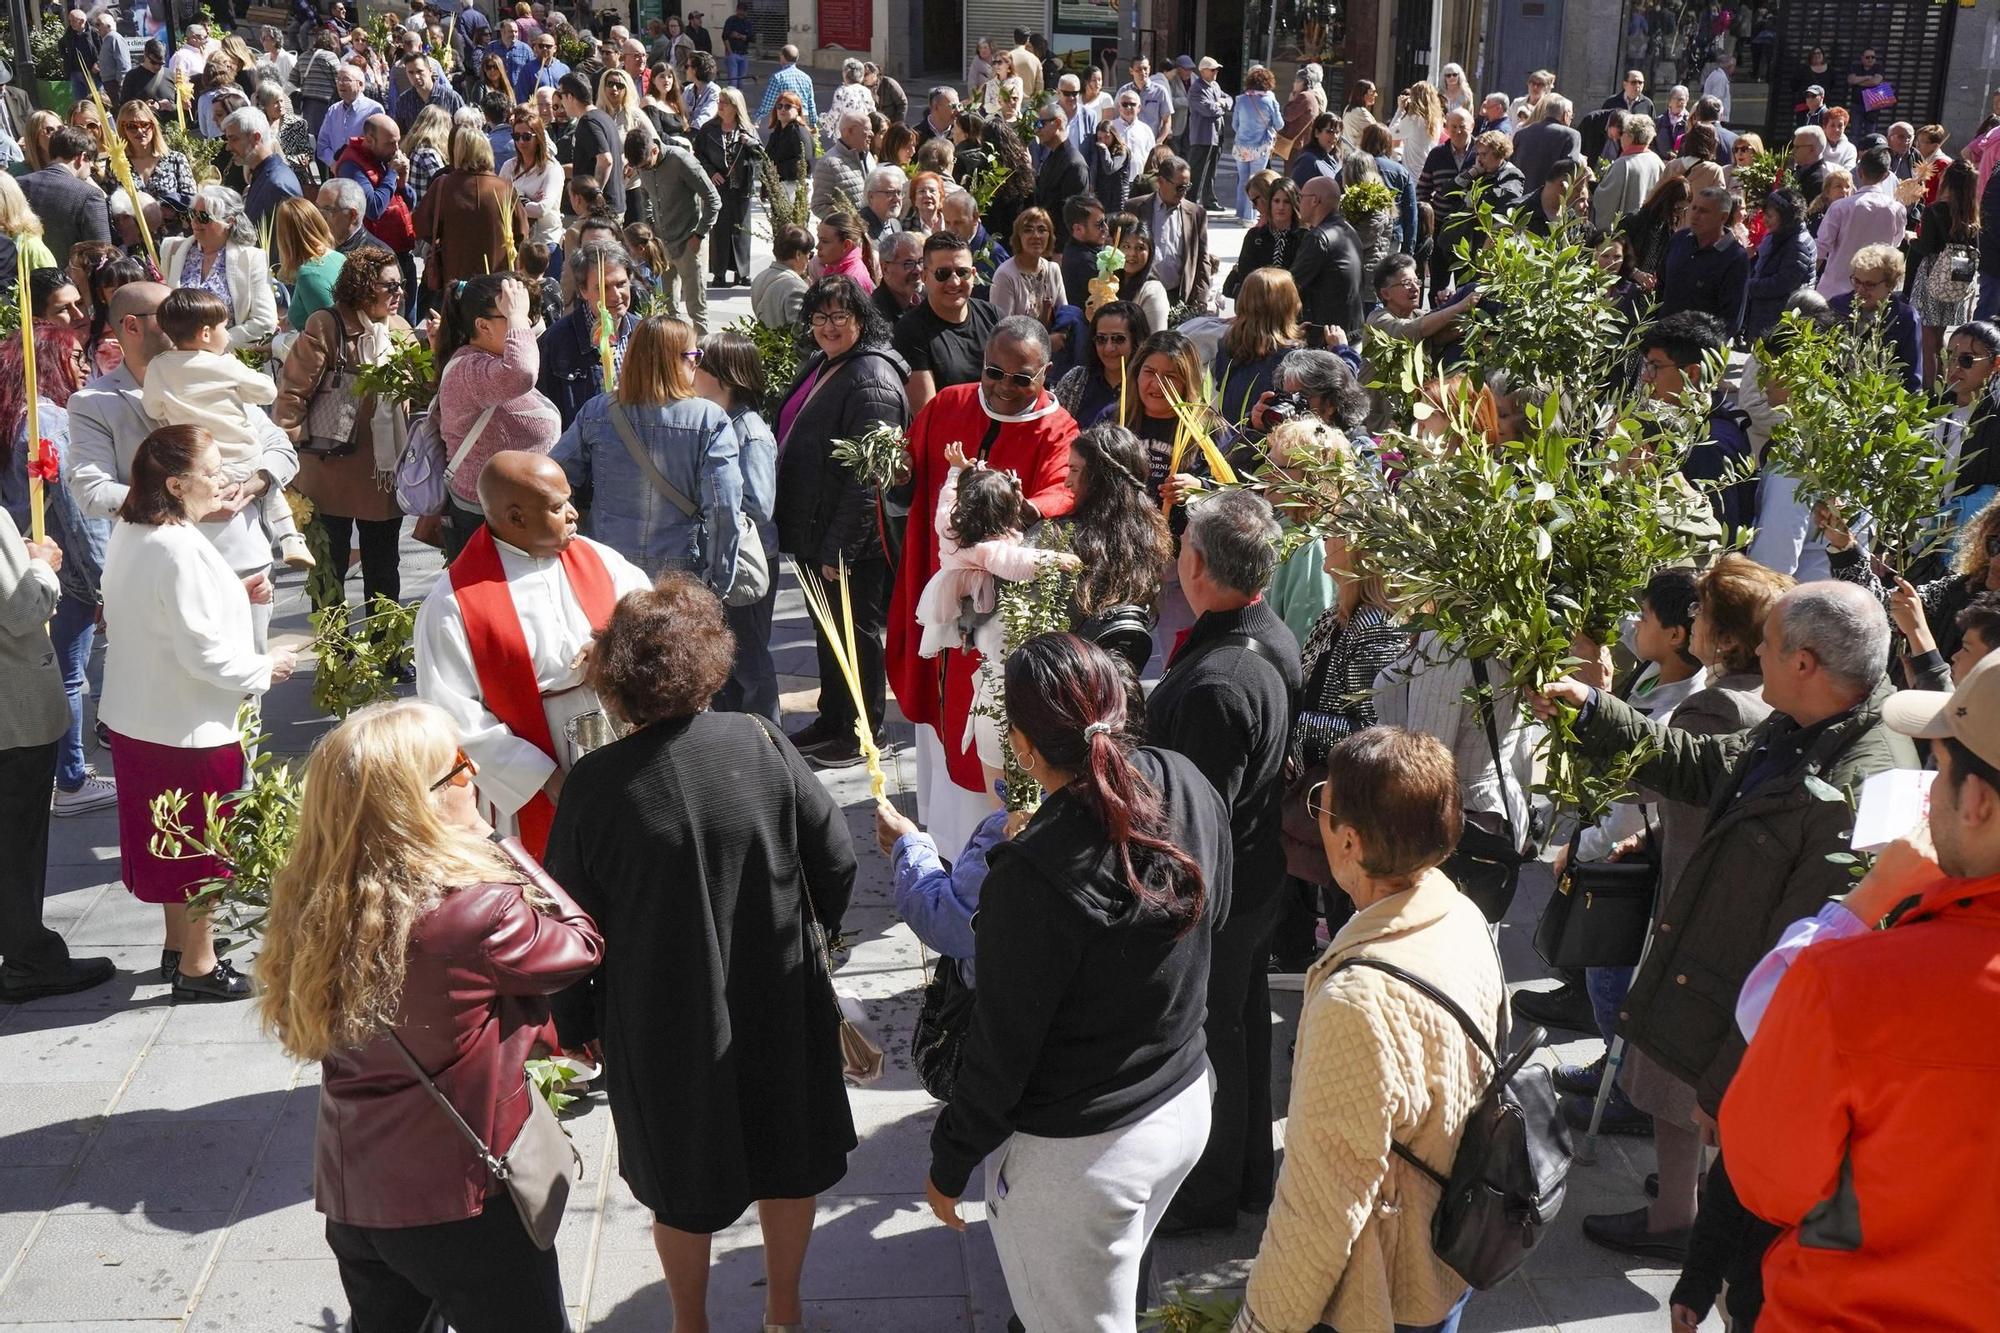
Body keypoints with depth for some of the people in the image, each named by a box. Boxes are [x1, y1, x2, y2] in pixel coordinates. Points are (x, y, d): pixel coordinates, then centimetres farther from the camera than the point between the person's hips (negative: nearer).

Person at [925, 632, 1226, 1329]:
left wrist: (949, 1162, -4)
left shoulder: (1033, 874, -31)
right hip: (1186, 1103, 7)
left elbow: (1003, 1044, -21)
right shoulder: (1188, 787, -12)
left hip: (1077, 1153, -7)